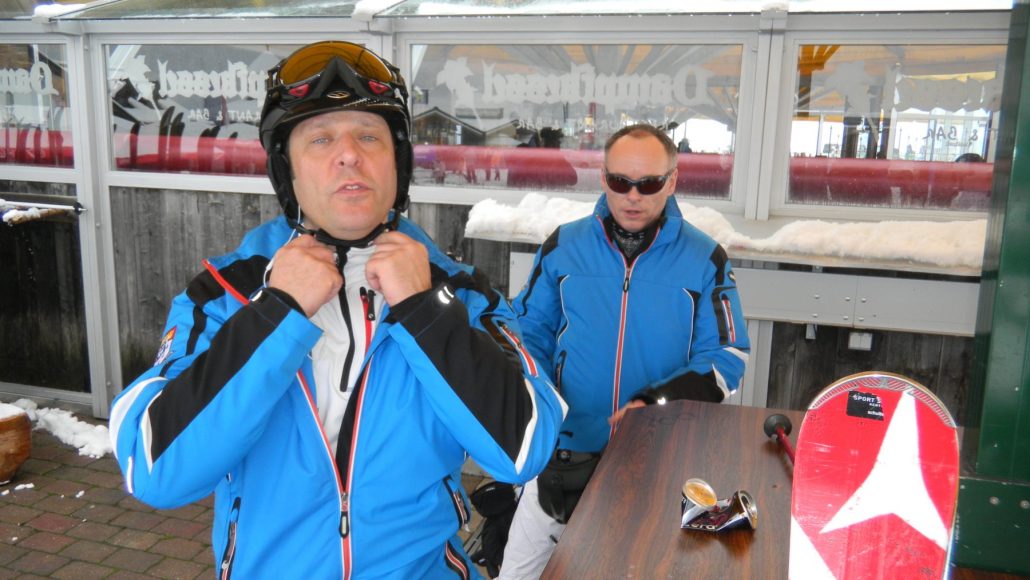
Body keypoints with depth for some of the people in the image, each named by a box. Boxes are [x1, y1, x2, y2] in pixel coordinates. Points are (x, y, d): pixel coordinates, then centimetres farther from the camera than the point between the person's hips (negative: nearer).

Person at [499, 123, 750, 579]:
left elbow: (727, 357, -4)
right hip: (565, 452, 1)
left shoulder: (704, 259, -4)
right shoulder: (562, 246, 0)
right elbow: (529, 330, 7)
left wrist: (656, 404, -19)